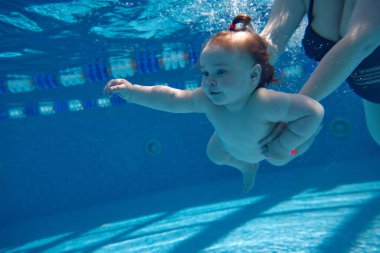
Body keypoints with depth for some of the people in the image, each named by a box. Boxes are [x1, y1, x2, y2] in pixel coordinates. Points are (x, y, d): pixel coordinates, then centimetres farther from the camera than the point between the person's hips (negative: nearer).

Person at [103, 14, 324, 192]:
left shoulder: (264, 102, -52)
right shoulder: (207, 98, -39)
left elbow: (315, 111, -48)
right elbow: (171, 99, -29)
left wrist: (284, 146, -43)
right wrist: (132, 91, -34)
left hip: (270, 140, -4)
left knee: (279, 160, 19)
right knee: (214, 155, 22)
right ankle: (248, 166, 51)